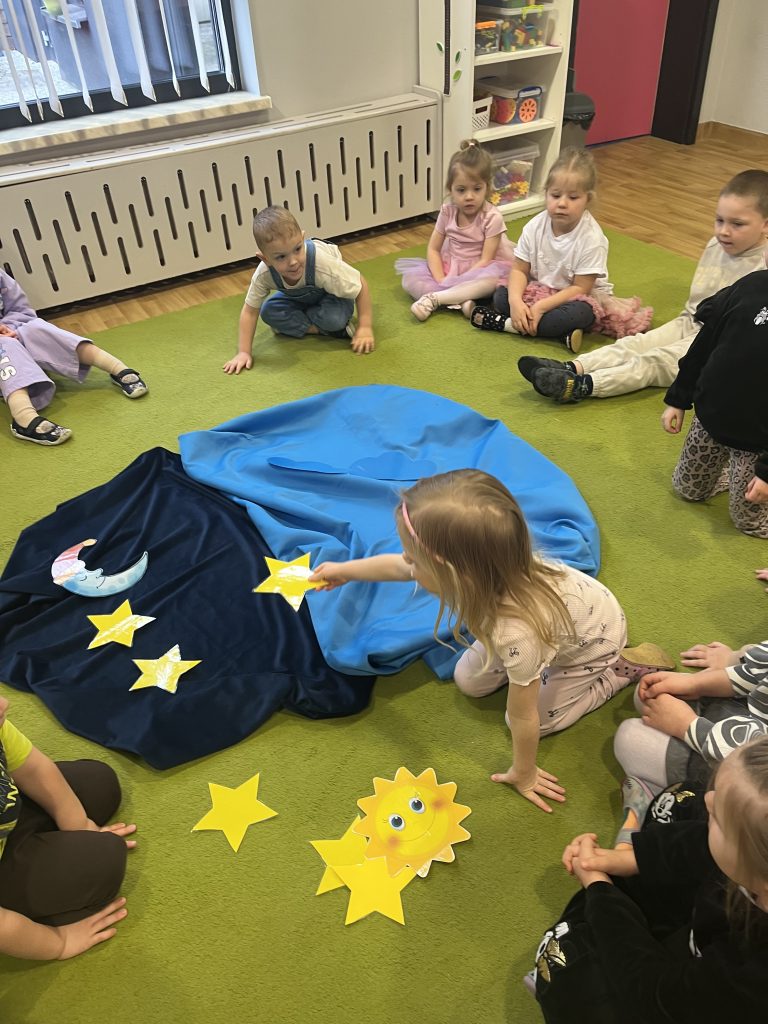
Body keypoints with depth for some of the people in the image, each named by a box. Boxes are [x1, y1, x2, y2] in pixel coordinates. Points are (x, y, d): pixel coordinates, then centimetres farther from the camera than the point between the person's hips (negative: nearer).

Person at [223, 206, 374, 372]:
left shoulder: (324, 264, -43)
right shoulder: (264, 273, -33)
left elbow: (361, 285, -30)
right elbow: (250, 310, -21)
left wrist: (365, 328, -30)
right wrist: (244, 352, -26)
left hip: (332, 293, -3)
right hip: (298, 297, 4)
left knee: (334, 317, -34)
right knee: (268, 311, -19)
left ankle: (293, 324, -6)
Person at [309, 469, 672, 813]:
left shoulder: (518, 634, -48)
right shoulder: (482, 573, -31)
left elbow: (523, 718, -28)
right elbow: (397, 567, -8)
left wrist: (523, 775, -9)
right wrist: (343, 570, 6)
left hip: (594, 640, -5)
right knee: (469, 681, 6)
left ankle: (624, 667, 13)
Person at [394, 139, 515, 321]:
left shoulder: (492, 217, -16)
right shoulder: (447, 211, -4)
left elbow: (485, 261, -19)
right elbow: (433, 249, -2)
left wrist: (451, 283, -26)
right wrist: (441, 281, -19)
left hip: (477, 271, -4)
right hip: (450, 267, 4)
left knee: (492, 278, -39)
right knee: (410, 278, -18)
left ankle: (433, 298, -35)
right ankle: (460, 300, -34)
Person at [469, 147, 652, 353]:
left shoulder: (592, 239, -22)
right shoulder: (535, 226, -10)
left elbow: (580, 288, -21)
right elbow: (519, 269, -7)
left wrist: (541, 306, -30)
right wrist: (515, 301, -27)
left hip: (576, 297, -4)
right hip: (540, 289, 4)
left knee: (582, 312, -38)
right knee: (501, 295, -19)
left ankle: (508, 324, -31)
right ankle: (561, 333, -27)